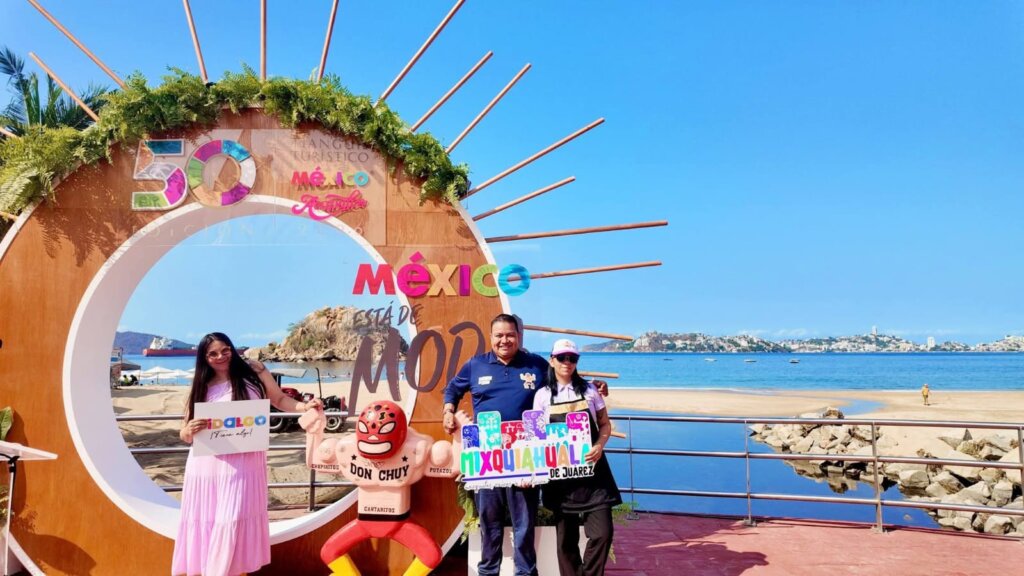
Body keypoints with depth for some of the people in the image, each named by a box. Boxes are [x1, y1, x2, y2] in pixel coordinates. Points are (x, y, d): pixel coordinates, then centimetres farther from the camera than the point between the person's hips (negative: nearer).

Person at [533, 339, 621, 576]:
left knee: (602, 531, -7)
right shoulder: (543, 395, 2)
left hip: (591, 467, 0)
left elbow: (605, 425, 7)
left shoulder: (589, 390, 4)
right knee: (565, 535, 6)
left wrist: (599, 446, -13)